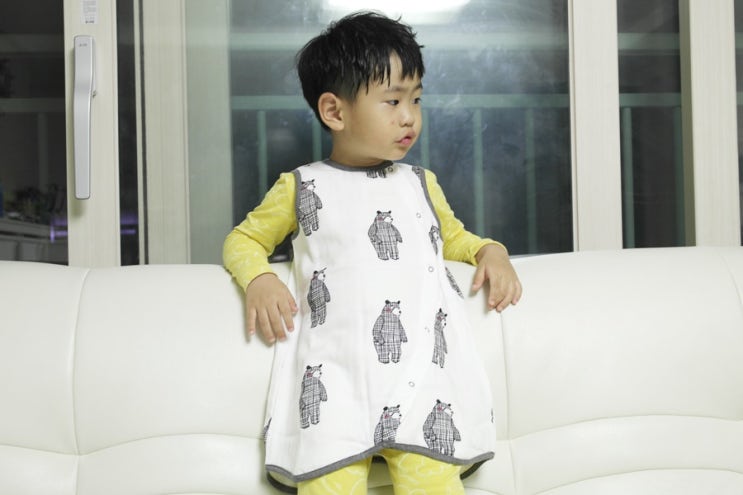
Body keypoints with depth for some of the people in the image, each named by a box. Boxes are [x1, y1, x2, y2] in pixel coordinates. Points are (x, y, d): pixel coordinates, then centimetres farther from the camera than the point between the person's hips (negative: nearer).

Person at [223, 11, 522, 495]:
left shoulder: (421, 184, 21)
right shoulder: (301, 187, 13)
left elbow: (452, 236, 36)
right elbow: (245, 238, 22)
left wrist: (490, 251, 14)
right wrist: (259, 279, 1)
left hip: (421, 370, 2)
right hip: (334, 379, -1)